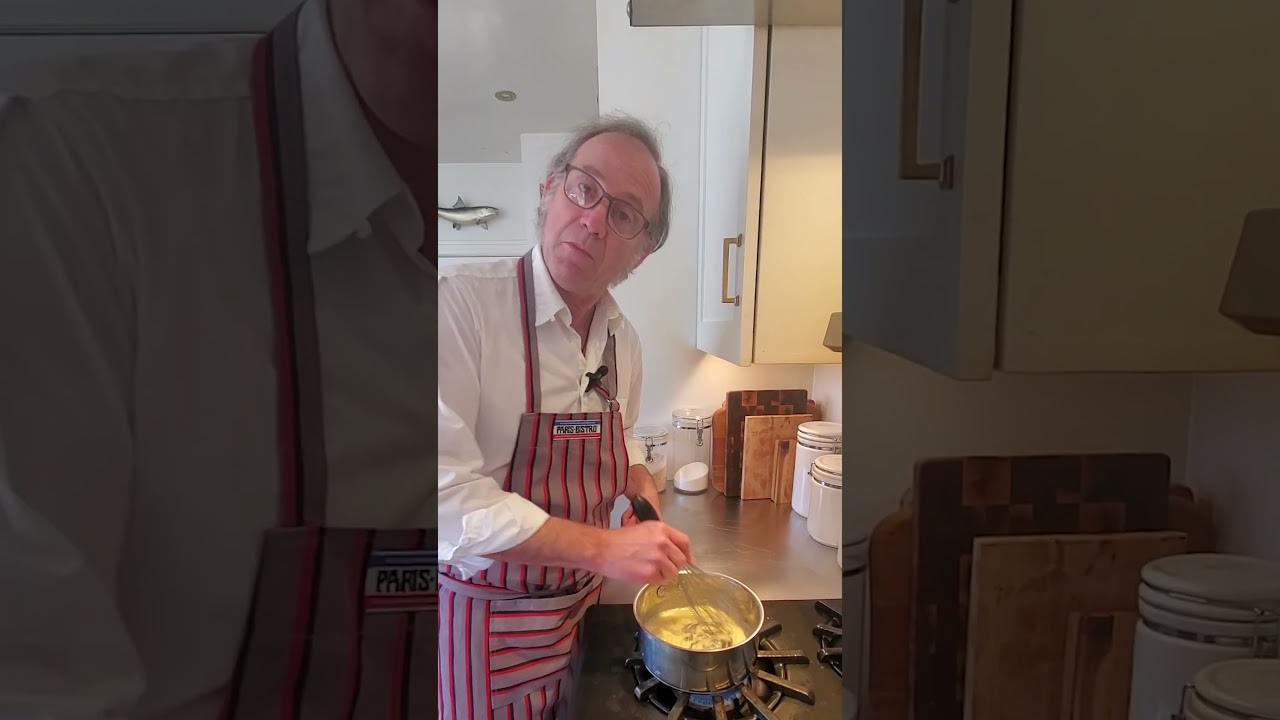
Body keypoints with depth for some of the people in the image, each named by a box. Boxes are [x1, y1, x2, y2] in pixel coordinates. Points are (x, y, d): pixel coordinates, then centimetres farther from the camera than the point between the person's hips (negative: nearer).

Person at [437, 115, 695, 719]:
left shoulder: (623, 341, 1)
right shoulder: (461, 304, -22)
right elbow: (447, 491, -29)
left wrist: (640, 484, -4)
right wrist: (602, 548, -29)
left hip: (584, 602, 6)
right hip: (488, 618, -6)